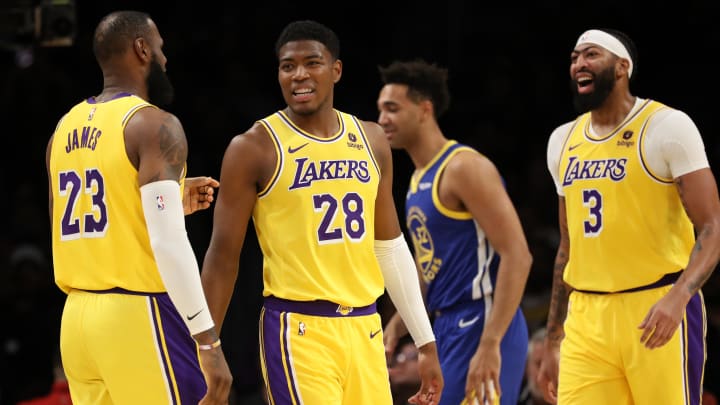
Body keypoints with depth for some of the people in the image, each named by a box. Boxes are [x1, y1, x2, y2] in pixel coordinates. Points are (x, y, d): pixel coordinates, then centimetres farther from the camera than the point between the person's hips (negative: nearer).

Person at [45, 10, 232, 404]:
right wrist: (209, 343, -17)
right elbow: (168, 243, -18)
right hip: (140, 316, -8)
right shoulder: (154, 125, -10)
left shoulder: (64, 130, 14)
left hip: (77, 317, 8)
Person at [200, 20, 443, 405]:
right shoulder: (255, 148, -5)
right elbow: (223, 256, -3)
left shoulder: (370, 141, 10)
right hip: (298, 330, -6)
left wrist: (425, 342, 14)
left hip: (364, 328, 6)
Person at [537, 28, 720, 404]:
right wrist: (552, 342, 20)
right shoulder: (564, 140, 14)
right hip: (587, 319, 6)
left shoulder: (666, 127, -5)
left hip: (657, 314, -6)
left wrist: (679, 297, -28)